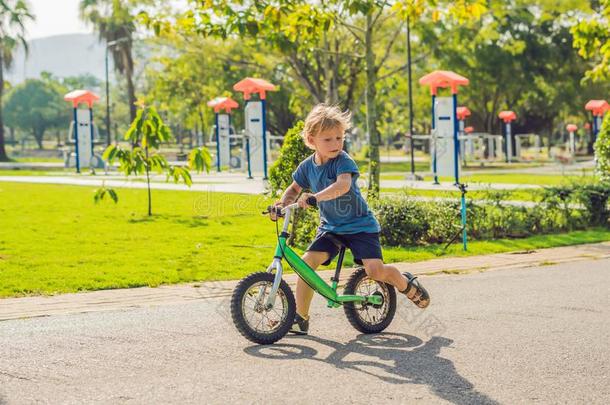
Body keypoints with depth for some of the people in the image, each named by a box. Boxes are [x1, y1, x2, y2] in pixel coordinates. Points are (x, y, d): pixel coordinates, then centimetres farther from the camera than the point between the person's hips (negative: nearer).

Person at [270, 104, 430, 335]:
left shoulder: (343, 161, -20)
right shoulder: (307, 166, -2)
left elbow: (343, 185, -39)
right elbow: (295, 189, 14)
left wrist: (314, 196, -52)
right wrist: (282, 204, -6)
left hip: (360, 225, -5)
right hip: (330, 226, 5)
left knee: (375, 271, -18)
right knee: (307, 262, -13)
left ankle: (406, 284, 17)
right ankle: (301, 318, -2)